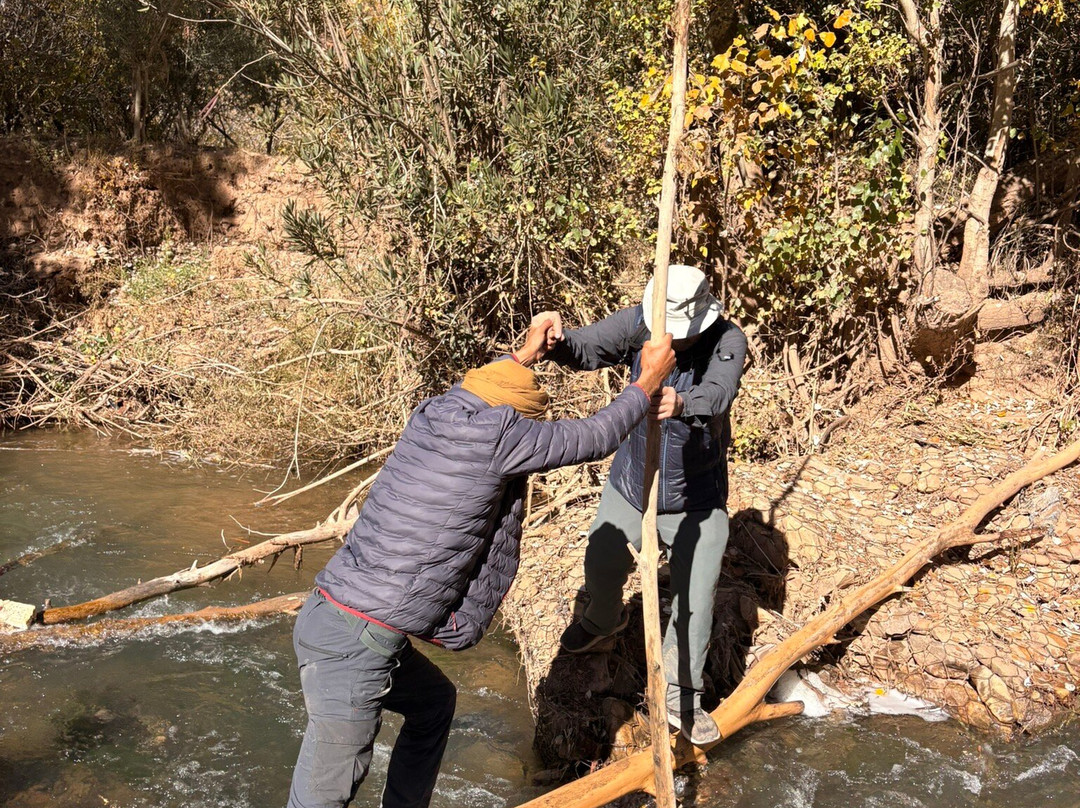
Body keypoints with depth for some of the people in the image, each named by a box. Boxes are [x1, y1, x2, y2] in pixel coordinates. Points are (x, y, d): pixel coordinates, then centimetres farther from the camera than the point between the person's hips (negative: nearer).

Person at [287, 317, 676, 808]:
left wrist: (527, 355, 47)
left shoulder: (432, 415, 9)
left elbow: (476, 392, 35)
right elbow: (594, 438, 2)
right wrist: (649, 380, 17)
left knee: (433, 700, 30)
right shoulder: (497, 435, -12)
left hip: (329, 615, 9)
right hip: (356, 642, -9)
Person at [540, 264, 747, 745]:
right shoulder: (638, 323, -17)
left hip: (696, 497, -2)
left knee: (696, 597, 1)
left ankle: (681, 697, 22)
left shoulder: (727, 341, -24)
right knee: (601, 569, 16)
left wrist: (682, 403, -65)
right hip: (630, 483, 3)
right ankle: (605, 619, 53)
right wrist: (557, 341, -49)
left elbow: (718, 393, -42)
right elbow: (585, 352, -25)